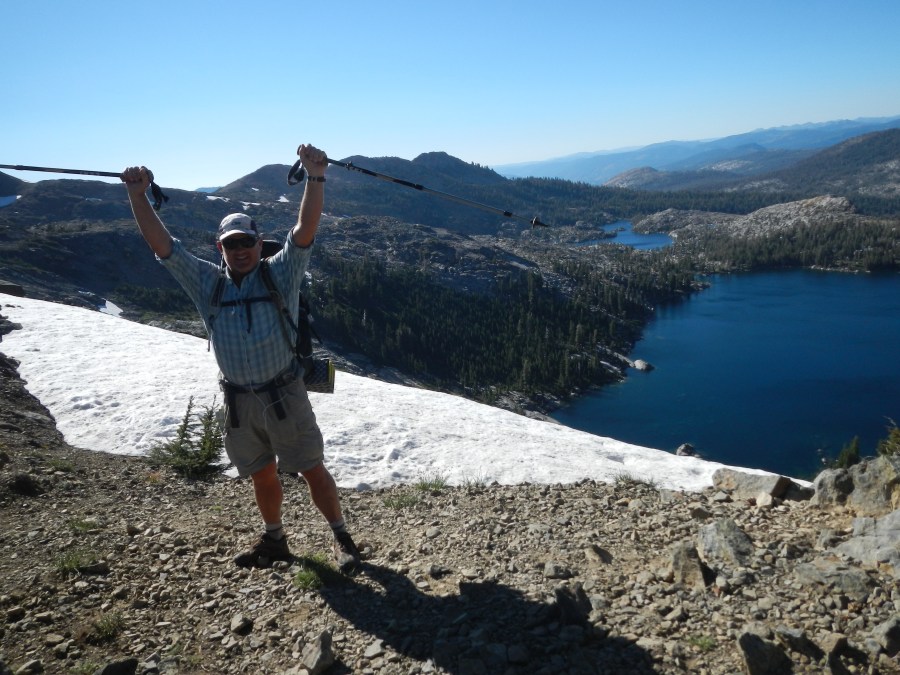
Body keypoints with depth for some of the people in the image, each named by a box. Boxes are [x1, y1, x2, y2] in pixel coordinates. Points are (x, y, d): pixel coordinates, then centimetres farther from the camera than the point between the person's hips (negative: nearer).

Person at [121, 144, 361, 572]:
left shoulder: (280, 275, -3)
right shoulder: (207, 283, 5)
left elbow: (305, 231, -16)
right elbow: (162, 245, 2)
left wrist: (315, 178, -28)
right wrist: (137, 196, -7)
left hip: (284, 395, -3)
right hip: (239, 402, 4)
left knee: (312, 469, 4)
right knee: (261, 475, 18)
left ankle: (341, 537, 21)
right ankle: (274, 540, 37)